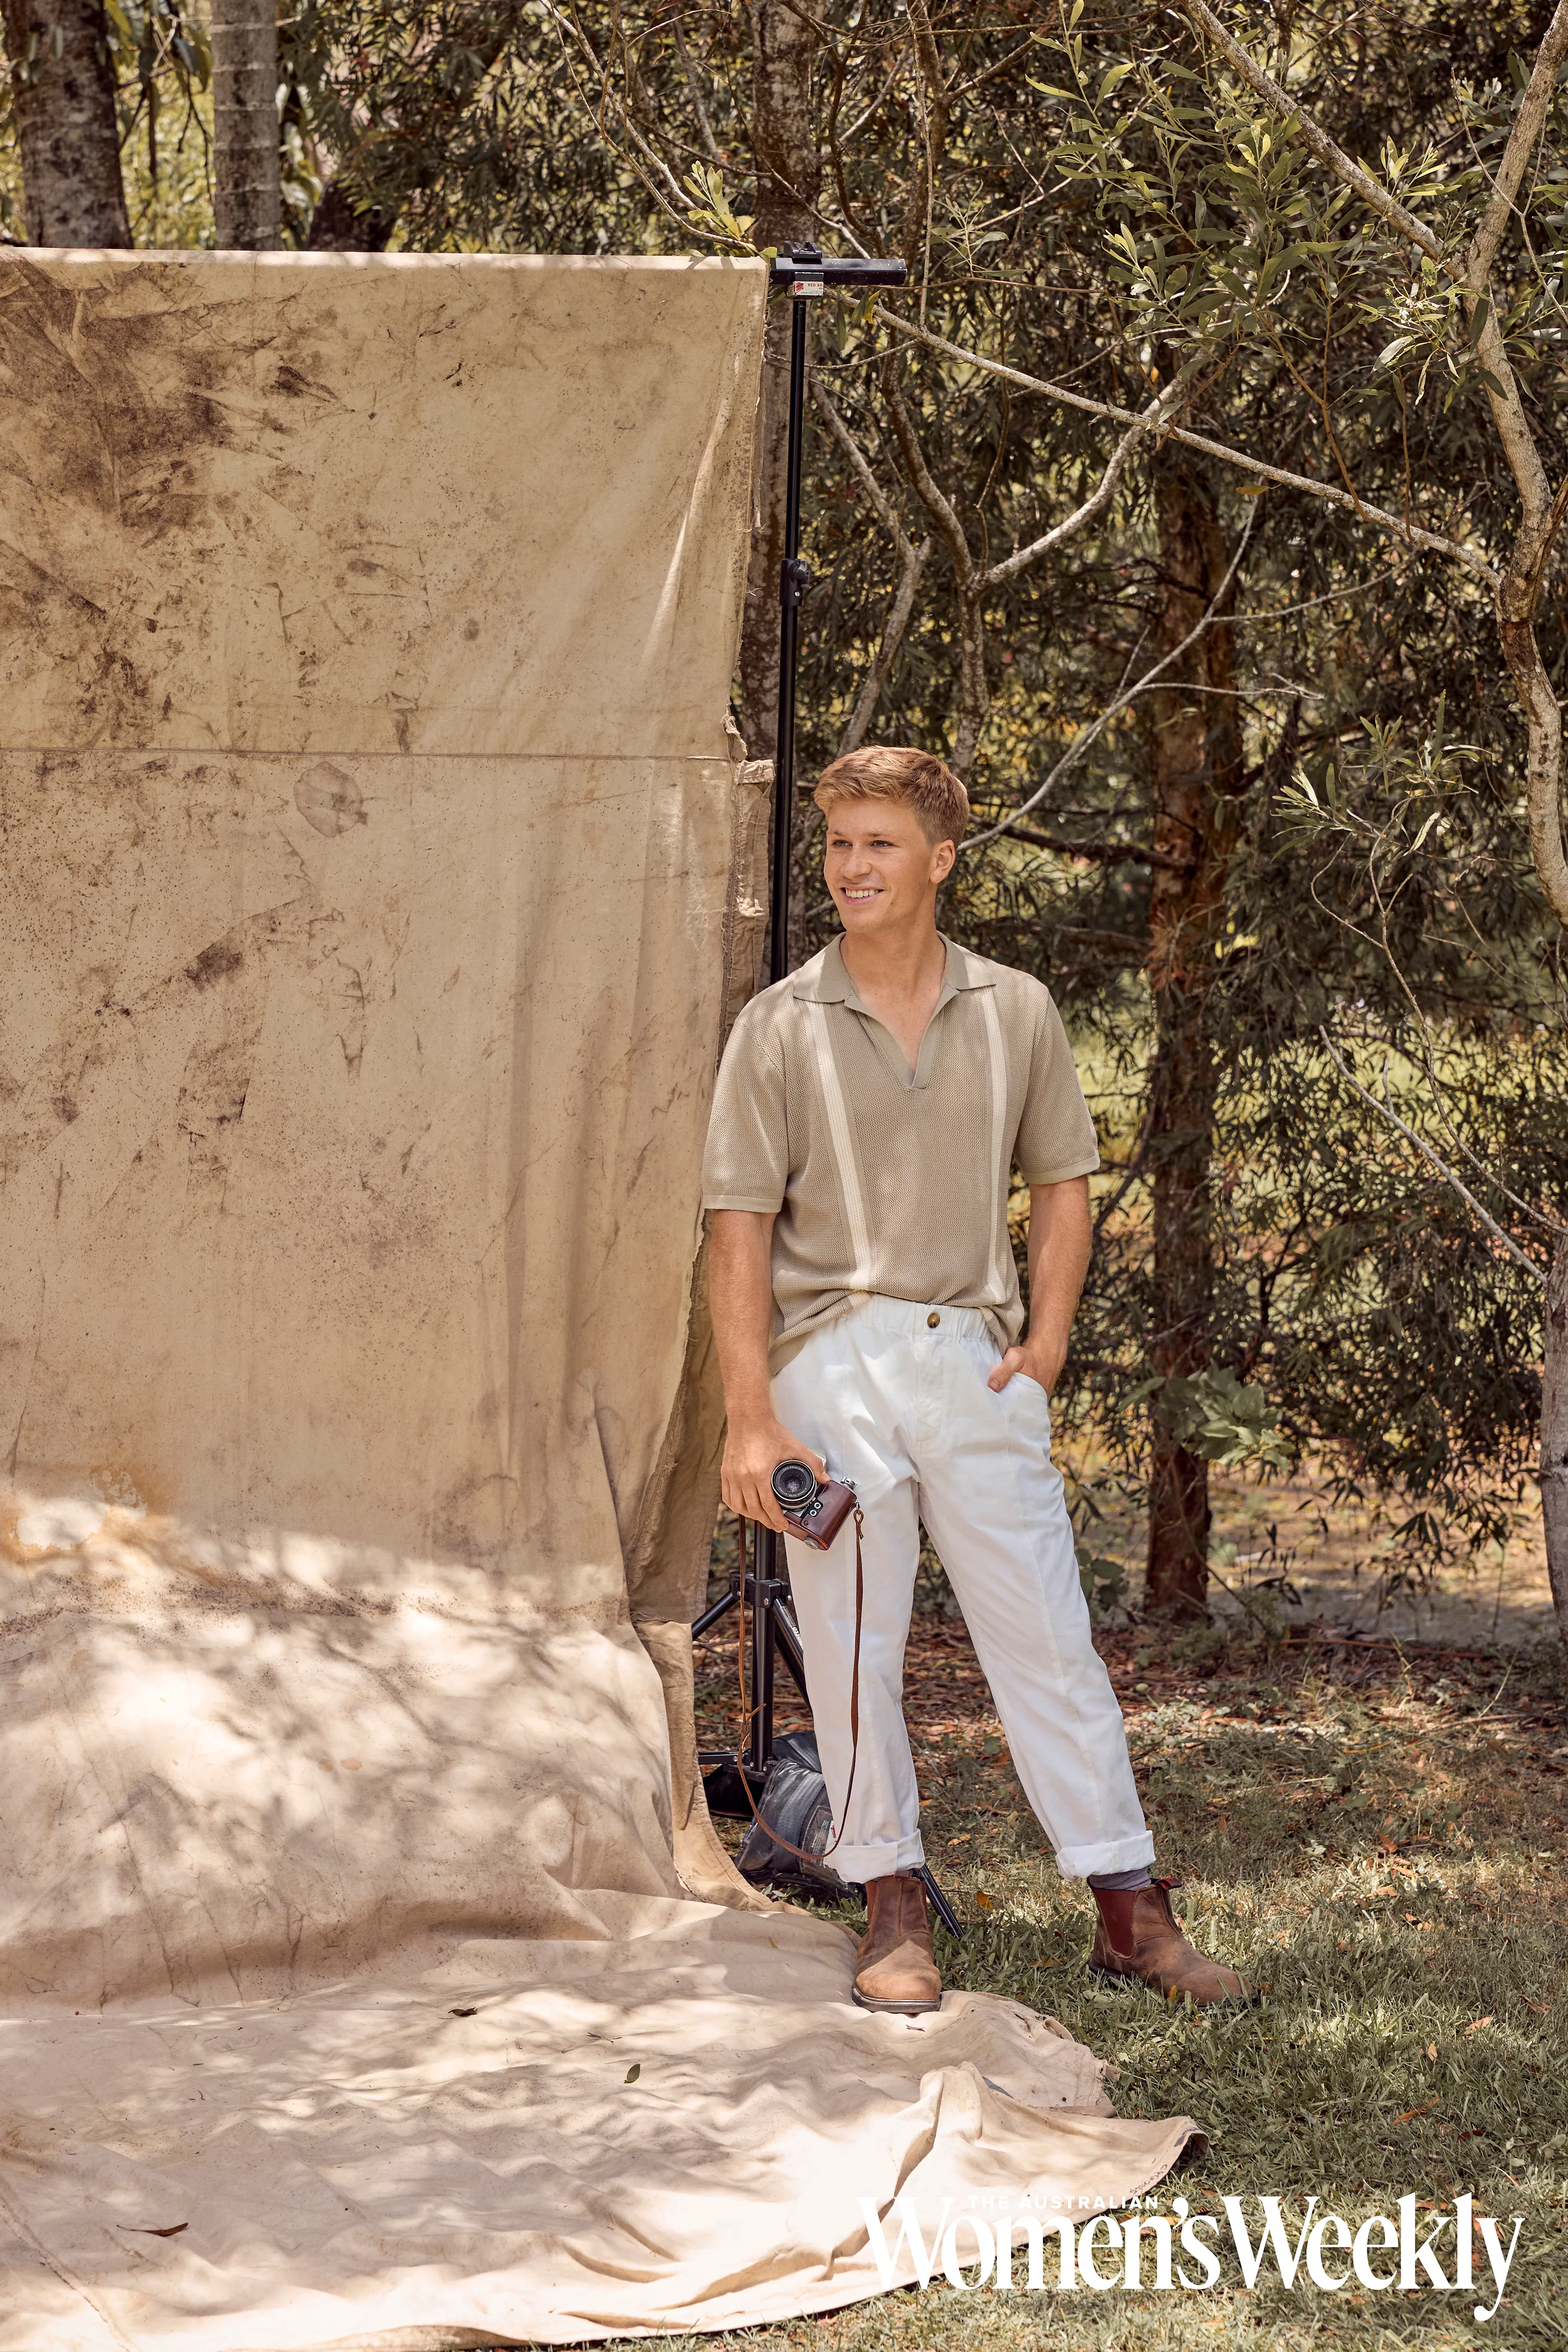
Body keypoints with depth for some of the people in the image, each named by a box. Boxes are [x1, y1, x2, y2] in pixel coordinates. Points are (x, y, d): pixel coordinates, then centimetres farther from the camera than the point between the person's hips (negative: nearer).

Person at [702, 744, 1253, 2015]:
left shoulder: (1017, 1012, 7)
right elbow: (742, 1230, -2)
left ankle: (1132, 1910, 7)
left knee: (1050, 1635, 2)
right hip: (830, 1353, -1)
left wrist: (1047, 1337, 0)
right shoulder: (781, 1028, 0)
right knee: (852, 1647, 1)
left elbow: (1062, 1182, 15)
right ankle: (896, 1910, 12)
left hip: (974, 1353, 1)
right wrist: (751, 1419, -9)